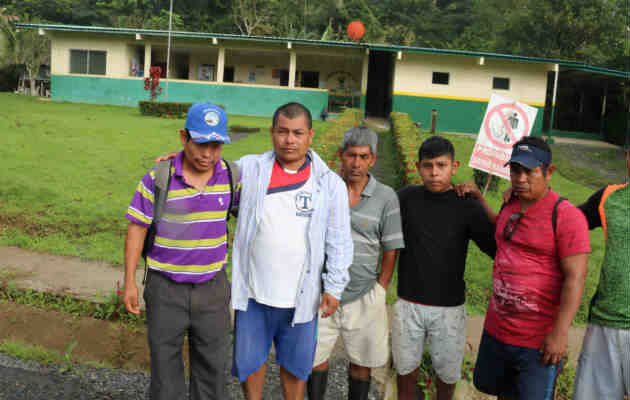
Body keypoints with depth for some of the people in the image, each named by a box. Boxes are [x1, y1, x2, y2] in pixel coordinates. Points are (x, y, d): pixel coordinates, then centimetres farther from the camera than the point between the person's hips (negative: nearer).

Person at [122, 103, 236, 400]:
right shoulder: (158, 178, -12)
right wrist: (129, 283, -5)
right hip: (166, 288, -2)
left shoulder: (231, 176, -4)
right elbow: (137, 228, -5)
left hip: (213, 287, 2)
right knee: (164, 361, 13)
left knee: (212, 364, 14)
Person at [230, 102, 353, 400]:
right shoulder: (250, 168, -2)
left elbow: (339, 242, -1)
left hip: (300, 297, -1)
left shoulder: (330, 184, -4)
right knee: (249, 359, 16)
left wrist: (334, 287, -4)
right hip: (252, 293, 1)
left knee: (295, 364, 16)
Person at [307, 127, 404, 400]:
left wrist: (379, 291, -1)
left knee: (362, 362, 11)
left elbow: (391, 250, 0)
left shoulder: (386, 197, -4)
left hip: (364, 297, 0)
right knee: (315, 357, 10)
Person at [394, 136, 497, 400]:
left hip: (449, 308, -1)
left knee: (447, 375, 14)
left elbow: (499, 249, -9)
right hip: (408, 304, 1)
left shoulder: (467, 206, -8)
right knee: (406, 371, 15)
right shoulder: (405, 198, -3)